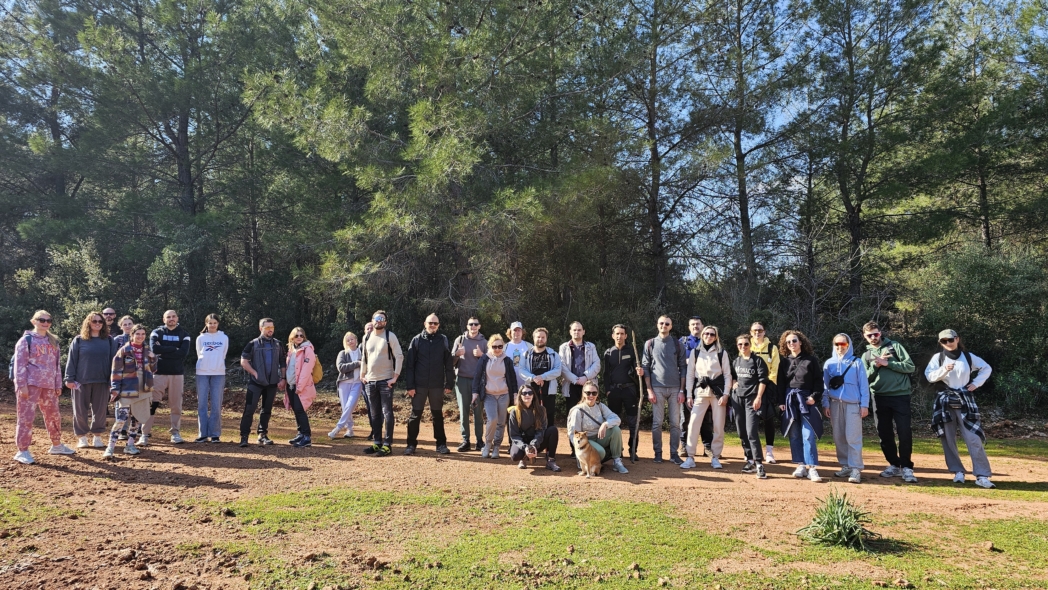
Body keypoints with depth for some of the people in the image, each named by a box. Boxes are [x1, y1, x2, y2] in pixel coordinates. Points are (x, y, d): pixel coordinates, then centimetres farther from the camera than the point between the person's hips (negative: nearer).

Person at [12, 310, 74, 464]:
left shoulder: (54, 341, 15)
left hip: (49, 385, 6)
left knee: (53, 415, 13)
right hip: (30, 384, -6)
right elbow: (20, 364, -8)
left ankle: (56, 445, 26)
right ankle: (22, 451, 1)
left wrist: (58, 385, 11)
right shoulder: (26, 340, -3)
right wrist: (22, 385, -14)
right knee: (26, 417, -4)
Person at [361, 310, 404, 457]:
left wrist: (395, 377, -14)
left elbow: (399, 356, -9)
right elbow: (364, 357, 18)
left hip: (386, 381, -5)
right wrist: (363, 375, 10)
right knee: (375, 414, 11)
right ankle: (377, 443, 19)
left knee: (387, 413, -4)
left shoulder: (390, 336, -5)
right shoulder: (367, 337, 10)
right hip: (370, 381, 5)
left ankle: (387, 444, -1)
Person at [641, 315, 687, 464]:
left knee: (675, 423, 2)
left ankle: (674, 453, 11)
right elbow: (645, 368, 3)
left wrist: (681, 390, -1)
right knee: (657, 422, 1)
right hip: (657, 388, -1)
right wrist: (649, 390, -4)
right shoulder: (650, 344, 5)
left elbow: (683, 368, 6)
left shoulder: (677, 344, 6)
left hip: (675, 388, 1)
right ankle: (657, 452, 11)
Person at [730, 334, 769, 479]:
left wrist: (758, 397, -16)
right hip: (737, 398, 6)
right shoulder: (736, 361, 14)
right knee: (741, 432, 7)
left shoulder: (758, 361, -3)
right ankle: (750, 460, 17)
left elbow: (762, 380, -7)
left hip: (752, 399, -6)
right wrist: (733, 383, 5)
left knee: (751, 432, -14)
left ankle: (759, 464, -11)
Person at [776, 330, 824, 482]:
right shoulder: (784, 362, 9)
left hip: (807, 400, -3)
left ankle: (811, 468, -7)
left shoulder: (811, 360, 1)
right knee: (794, 435, 4)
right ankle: (801, 465, 9)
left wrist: (814, 397, -10)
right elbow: (781, 383, 10)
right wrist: (781, 402, 4)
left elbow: (819, 380, 1)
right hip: (790, 400, 3)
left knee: (808, 435, -9)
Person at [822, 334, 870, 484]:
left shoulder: (856, 362, 2)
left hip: (853, 404, -3)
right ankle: (845, 466, 15)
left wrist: (864, 405, -6)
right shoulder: (829, 363, 10)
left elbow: (864, 385, 0)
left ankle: (856, 469, -4)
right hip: (835, 403, 3)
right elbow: (825, 386, 10)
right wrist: (825, 403, 3)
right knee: (838, 437, 6)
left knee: (853, 437, -7)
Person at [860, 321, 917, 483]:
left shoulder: (894, 346, 4)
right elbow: (865, 378, 5)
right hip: (879, 398, 4)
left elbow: (911, 367, -5)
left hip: (900, 396, -3)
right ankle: (894, 465, 20)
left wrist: (888, 363, -13)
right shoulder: (866, 355, 12)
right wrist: (875, 366, -10)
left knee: (904, 433, -7)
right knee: (885, 434, 7)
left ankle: (906, 467, 3)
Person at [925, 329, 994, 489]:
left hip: (965, 401, 0)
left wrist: (976, 383, 6)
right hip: (944, 401, 0)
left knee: (974, 438, -7)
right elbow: (929, 376, -9)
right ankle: (958, 471, 15)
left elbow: (987, 368, 17)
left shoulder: (968, 357, 4)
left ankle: (982, 476, -5)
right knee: (948, 439, 3)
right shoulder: (938, 357, 1)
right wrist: (944, 370, -25)